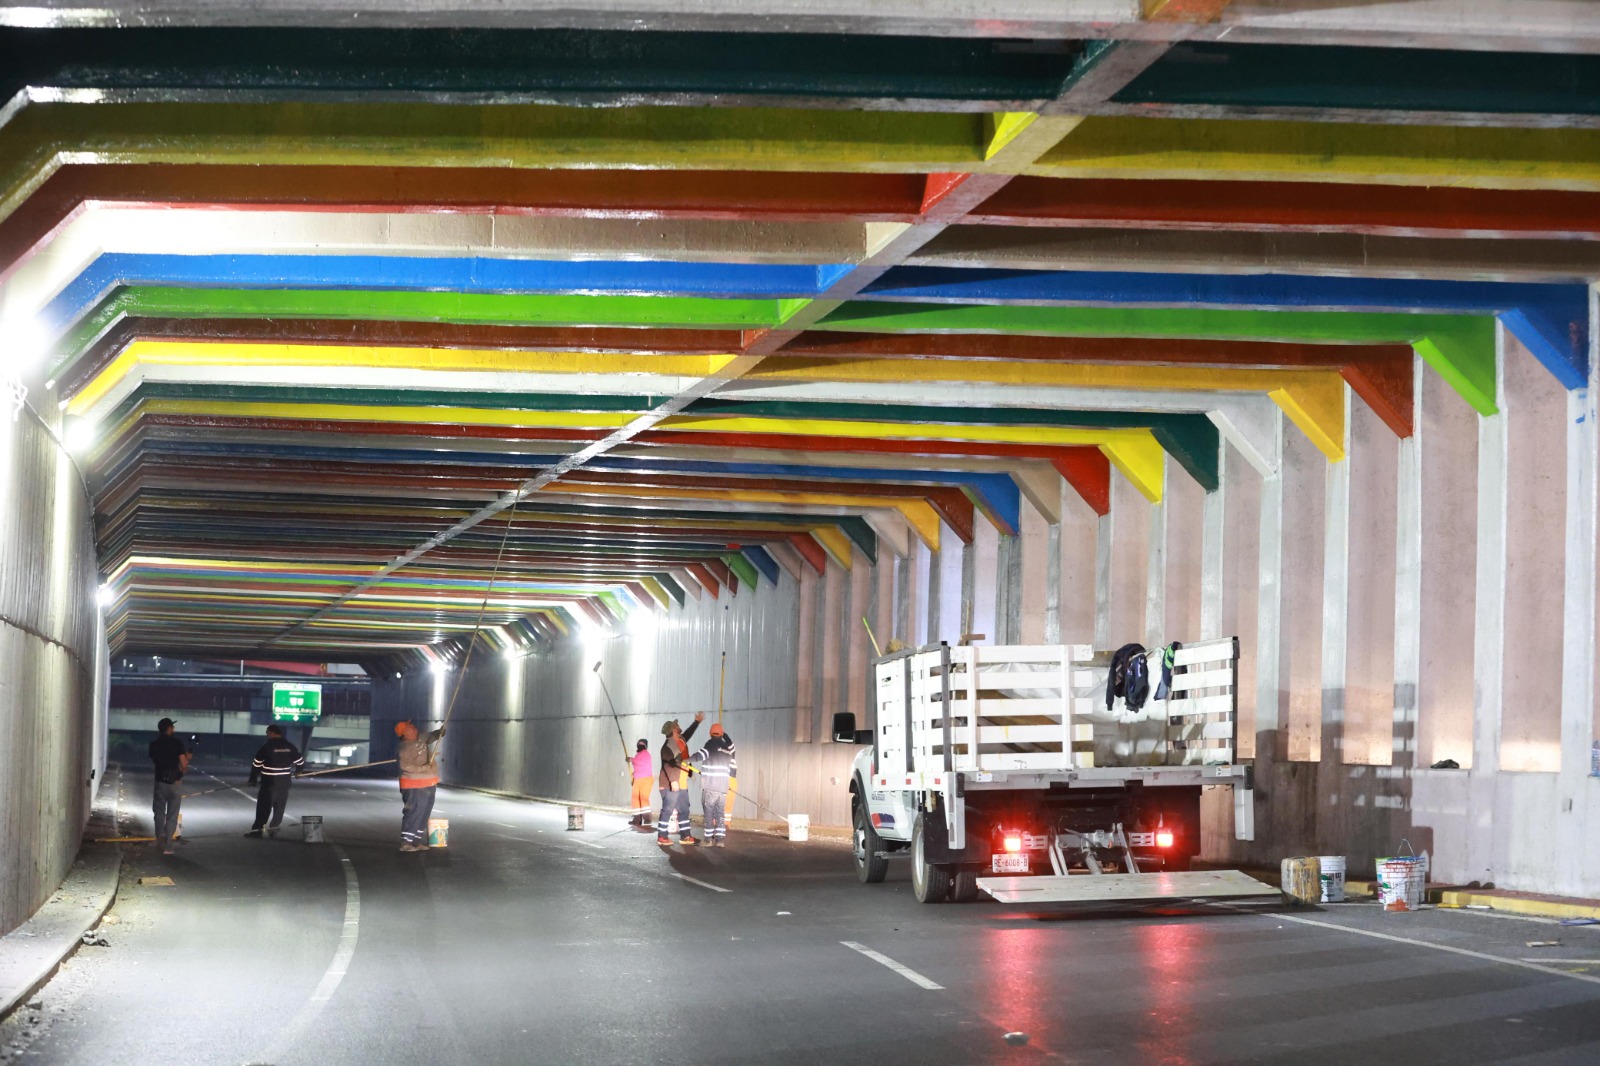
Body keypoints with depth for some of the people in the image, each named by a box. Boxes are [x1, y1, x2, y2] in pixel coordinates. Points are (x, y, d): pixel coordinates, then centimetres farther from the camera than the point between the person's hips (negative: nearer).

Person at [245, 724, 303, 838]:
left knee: (264, 806, -1)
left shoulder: (266, 747, -9)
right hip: (285, 782, 4)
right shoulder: (290, 747, 5)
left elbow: (256, 764, -5)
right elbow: (300, 761, 13)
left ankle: (257, 829, -2)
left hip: (270, 782, -4)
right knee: (279, 806, 12)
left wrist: (253, 780, 6)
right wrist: (296, 772, 33)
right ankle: (273, 827, 10)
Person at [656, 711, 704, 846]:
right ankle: (661, 836, -2)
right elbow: (667, 765, -23)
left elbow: (688, 733, 33)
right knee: (667, 810, -6)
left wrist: (697, 722, 37)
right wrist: (673, 781, -29)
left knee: (683, 810, 11)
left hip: (681, 784, 9)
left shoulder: (681, 740, 11)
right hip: (670, 785, -9)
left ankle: (685, 836, 17)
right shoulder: (668, 746, -16)